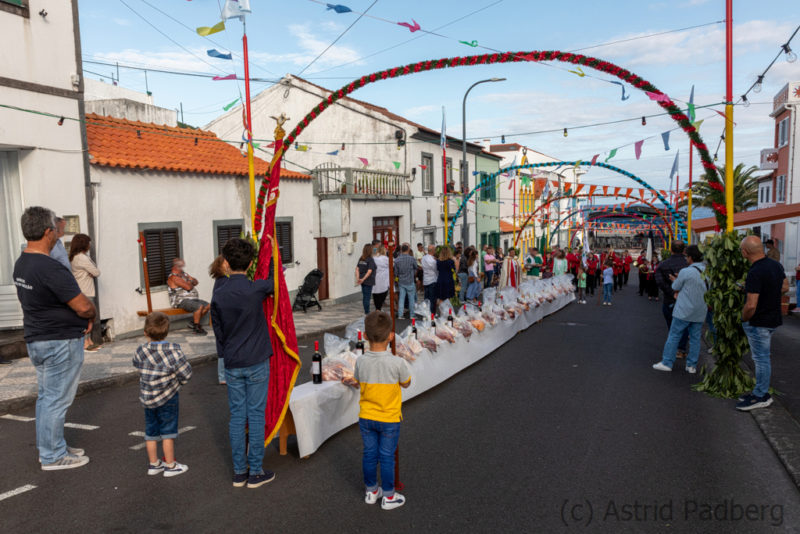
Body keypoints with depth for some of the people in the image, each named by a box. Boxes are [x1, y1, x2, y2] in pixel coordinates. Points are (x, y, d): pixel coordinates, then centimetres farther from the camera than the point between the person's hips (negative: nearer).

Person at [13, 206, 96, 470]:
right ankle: (53, 456, 14)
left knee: (46, 396, 19)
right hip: (60, 342, -10)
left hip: (36, 339, 10)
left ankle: (50, 447, 32)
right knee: (57, 400, 2)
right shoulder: (51, 268, -25)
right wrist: (91, 316, -1)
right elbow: (84, 307, -25)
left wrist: (81, 317, 8)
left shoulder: (21, 264, 6)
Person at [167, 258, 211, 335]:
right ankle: (196, 328, -16)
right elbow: (188, 287, -21)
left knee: (207, 306, -2)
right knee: (199, 306, -30)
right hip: (180, 301, -10)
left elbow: (196, 282, 17)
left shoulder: (184, 273, 17)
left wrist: (189, 283, -5)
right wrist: (190, 283, 3)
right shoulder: (173, 277, -13)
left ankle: (193, 322, 10)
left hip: (192, 298, 10)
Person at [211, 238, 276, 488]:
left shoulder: (218, 295, -3)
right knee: (256, 416, 5)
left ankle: (239, 472, 20)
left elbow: (218, 331, 6)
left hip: (232, 366, 3)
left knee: (237, 416, 11)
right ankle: (255, 472, 13)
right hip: (257, 363, -3)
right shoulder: (256, 289, -15)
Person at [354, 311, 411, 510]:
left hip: (366, 418, 3)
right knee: (387, 457, 11)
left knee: (369, 454, 18)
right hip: (389, 420, -3)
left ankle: (371, 491, 35)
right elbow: (406, 383, -4)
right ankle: (388, 496, 26)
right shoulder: (397, 363, -23)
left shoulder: (361, 362, -13)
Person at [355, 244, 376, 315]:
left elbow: (357, 269, 3)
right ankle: (367, 312, 4)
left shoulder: (361, 259, 7)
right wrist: (363, 279, -17)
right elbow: (369, 271, -20)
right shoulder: (370, 260, -13)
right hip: (368, 281, -7)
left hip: (363, 281, 7)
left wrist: (358, 278, 0)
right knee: (367, 296, -1)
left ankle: (366, 312, 22)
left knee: (364, 296, 14)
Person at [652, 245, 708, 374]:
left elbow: (676, 288, -2)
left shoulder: (685, 272, -15)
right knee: (695, 338, 11)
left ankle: (667, 363, 7)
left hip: (683, 311, -5)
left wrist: (675, 280, 19)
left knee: (673, 336, 4)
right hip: (700, 312, 5)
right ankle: (692, 365, 15)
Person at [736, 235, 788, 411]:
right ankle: (762, 392, 33)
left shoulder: (755, 273, -28)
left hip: (758, 322, -9)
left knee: (761, 359, 1)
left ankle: (761, 397, 13)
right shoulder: (776, 265, 2)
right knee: (763, 358, 22)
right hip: (772, 319, 9)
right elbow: (785, 287, 19)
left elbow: (751, 305, -29)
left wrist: (743, 319, -11)